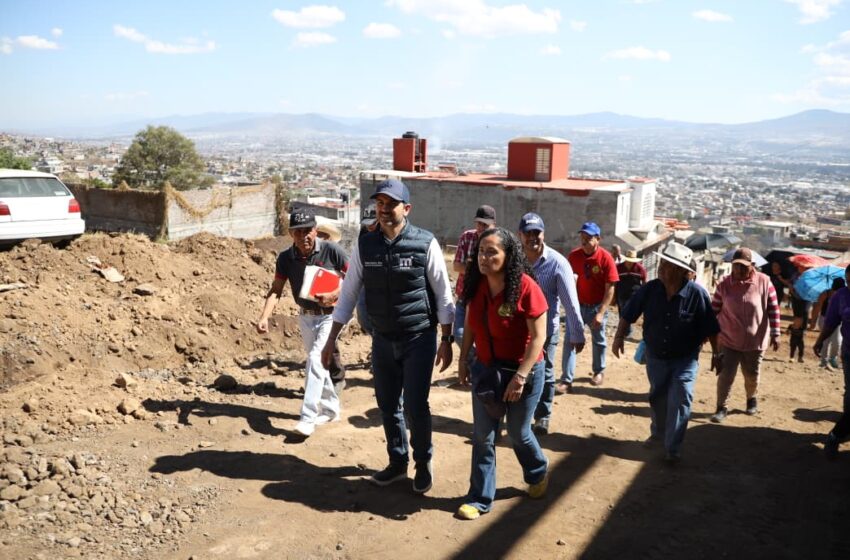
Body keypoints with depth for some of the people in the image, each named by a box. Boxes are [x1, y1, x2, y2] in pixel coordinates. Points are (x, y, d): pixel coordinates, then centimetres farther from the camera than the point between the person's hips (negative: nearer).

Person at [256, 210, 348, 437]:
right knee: (316, 362, 16)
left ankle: (308, 418, -15)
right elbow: (276, 290, -8)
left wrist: (335, 295, -25)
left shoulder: (331, 250, -17)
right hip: (306, 317, 5)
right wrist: (264, 317, -22)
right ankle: (331, 409, 34)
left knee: (316, 359, -19)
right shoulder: (286, 258, -7)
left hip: (331, 315, -5)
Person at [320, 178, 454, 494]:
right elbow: (349, 292, 3)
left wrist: (446, 341, -5)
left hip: (419, 339, -4)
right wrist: (332, 338, 2)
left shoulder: (425, 244, -13)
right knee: (388, 406, 13)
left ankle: (423, 463, 24)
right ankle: (398, 462, 34)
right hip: (382, 340, 4)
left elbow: (443, 295, -6)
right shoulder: (365, 245, -4)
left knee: (415, 405, -2)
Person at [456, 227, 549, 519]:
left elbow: (538, 337, -21)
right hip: (485, 369, 4)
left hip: (523, 371, -4)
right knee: (482, 435, 8)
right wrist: (463, 360, 7)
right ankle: (480, 498, 22)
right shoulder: (477, 285, -7)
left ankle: (538, 473, 45)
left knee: (518, 432, 14)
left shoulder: (525, 287, -24)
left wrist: (520, 377, -23)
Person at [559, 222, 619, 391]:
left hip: (597, 306, -2)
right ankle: (566, 380, -2)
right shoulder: (574, 255, -8)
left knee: (598, 341, 17)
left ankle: (599, 371, 39)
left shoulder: (606, 258, -17)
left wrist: (601, 313, -20)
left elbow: (610, 289, -16)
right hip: (578, 305, 2)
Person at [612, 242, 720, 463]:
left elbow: (709, 328, -10)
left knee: (679, 402, -5)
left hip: (685, 359, -3)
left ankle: (673, 448, 8)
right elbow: (628, 314, -2)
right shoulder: (649, 289, -13)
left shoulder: (697, 293, -20)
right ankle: (658, 433, 42)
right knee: (657, 399, 18)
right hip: (655, 356, 3)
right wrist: (619, 337, -6)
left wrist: (715, 353, -4)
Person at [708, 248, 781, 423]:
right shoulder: (724, 284, -8)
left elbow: (773, 309, -5)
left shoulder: (764, 282, -10)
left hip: (755, 341, 0)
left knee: (752, 376, 17)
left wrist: (775, 334, -6)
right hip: (728, 341, 0)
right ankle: (722, 407, 12)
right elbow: (713, 310, 0)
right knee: (725, 375, -1)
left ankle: (752, 400, 43)